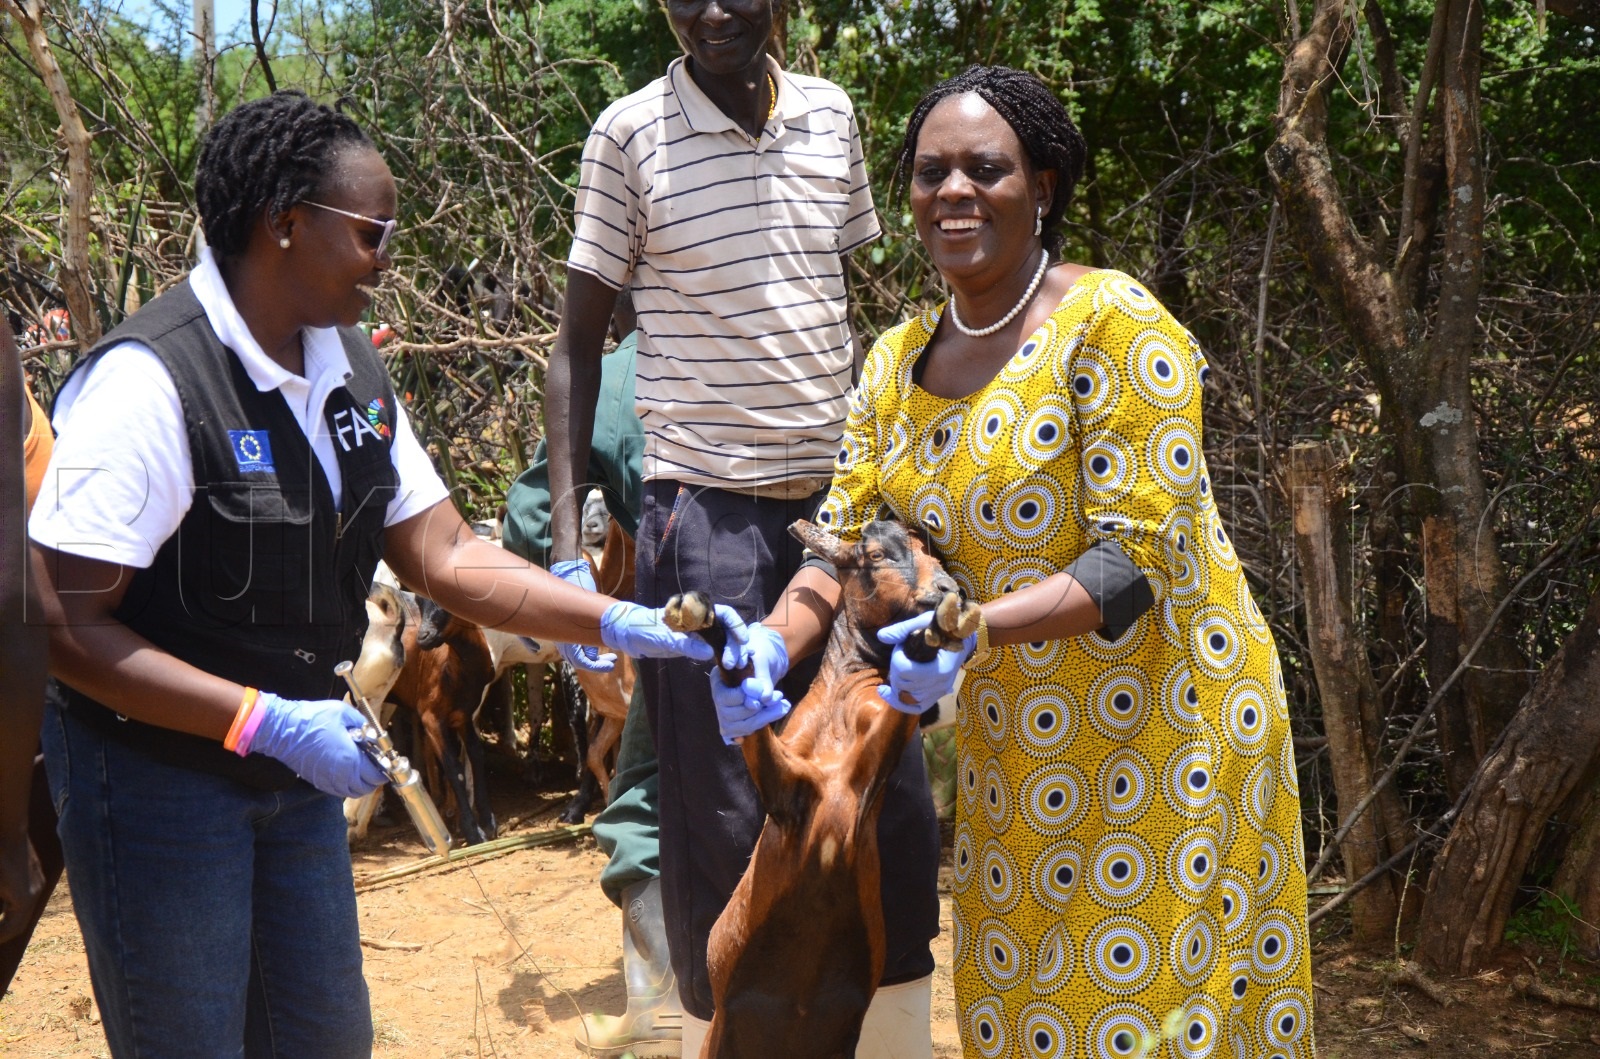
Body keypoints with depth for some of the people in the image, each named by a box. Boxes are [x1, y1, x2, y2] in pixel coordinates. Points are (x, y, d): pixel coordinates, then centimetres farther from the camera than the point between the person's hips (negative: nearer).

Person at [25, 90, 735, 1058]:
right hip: (158, 775, -7)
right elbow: (67, 630, -24)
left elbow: (447, 557, 2)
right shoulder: (149, 382, -23)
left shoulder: (351, 370, 1)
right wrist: (268, 722, -27)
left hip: (295, 767, 7)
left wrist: (623, 625, -8)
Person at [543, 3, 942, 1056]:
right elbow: (578, 342, 0)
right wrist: (568, 533, -8)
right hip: (707, 511, -3)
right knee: (722, 819, 1)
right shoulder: (631, 133, -4)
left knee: (897, 804, 5)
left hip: (842, 498, 4)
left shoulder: (832, 113, 7)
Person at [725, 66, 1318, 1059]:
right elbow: (844, 538, 3)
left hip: (1164, 718, -6)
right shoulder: (897, 363, 5)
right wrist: (775, 643, -17)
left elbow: (1137, 560, -21)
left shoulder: (1113, 324, -16)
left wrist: (974, 630, -32)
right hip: (1011, 743, 6)